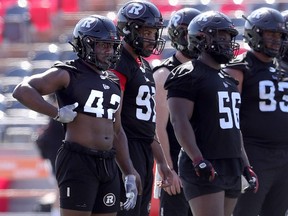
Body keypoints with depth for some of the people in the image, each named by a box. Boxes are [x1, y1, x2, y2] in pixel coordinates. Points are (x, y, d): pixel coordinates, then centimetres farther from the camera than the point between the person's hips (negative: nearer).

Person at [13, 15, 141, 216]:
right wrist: (57, 113, -17)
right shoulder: (68, 74, -4)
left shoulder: (113, 83, 18)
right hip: (78, 161, -7)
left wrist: (129, 174, 16)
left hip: (108, 164, 7)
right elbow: (22, 90, -14)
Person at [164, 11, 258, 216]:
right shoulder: (189, 75, -7)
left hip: (232, 168, 9)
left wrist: (246, 166, 21)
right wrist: (198, 161, -26)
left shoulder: (228, 79, 21)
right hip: (205, 169, -9)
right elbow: (179, 120, -16)